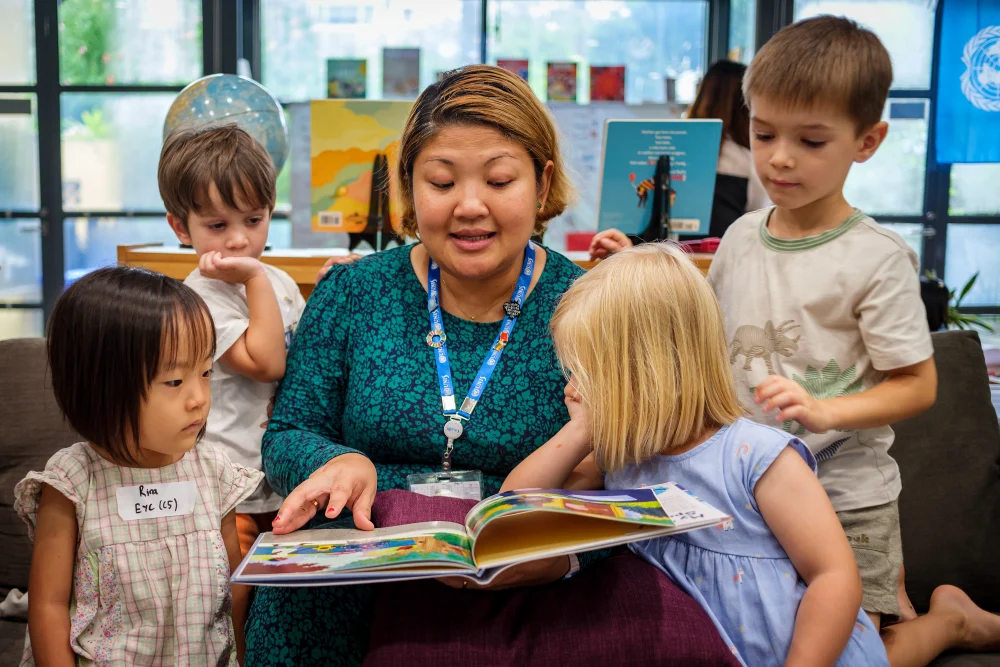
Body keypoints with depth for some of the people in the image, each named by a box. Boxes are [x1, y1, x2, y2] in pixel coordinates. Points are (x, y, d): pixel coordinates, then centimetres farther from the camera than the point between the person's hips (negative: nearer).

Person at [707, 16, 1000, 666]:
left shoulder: (877, 258, -16)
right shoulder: (741, 236, 1)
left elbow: (919, 386, -14)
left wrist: (825, 411, -28)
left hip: (845, 496, -6)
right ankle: (883, 596, 38)